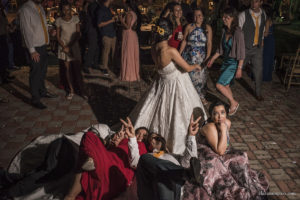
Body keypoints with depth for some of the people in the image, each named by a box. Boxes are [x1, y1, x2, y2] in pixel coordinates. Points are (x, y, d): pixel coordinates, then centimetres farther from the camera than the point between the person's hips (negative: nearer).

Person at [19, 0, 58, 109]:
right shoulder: (25, 9, -12)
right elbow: (26, 31, -14)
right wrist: (32, 50, -16)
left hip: (43, 45, 7)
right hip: (35, 48, -7)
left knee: (43, 71, 18)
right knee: (35, 73, -1)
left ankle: (43, 92, 35)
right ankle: (35, 99, 9)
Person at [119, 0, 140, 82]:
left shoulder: (129, 14, -15)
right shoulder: (134, 14, 11)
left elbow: (127, 26, -21)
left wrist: (121, 20, -9)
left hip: (128, 36, -9)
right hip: (133, 35, 9)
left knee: (127, 55, -2)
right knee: (133, 55, 13)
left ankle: (127, 75, 3)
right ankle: (134, 72, 21)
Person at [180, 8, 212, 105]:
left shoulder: (207, 28, -3)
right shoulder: (189, 27, -1)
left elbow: (209, 43, -9)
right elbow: (184, 41, 2)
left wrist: (208, 57, -18)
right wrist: (179, 54, -1)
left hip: (201, 56, 0)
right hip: (189, 55, 0)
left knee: (200, 76, 5)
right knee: (188, 75, 6)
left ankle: (201, 96, 21)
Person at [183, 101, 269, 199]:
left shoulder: (227, 123, -2)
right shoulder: (210, 127, -26)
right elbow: (220, 151, -28)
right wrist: (223, 130, -29)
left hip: (221, 157, 8)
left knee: (240, 159, -8)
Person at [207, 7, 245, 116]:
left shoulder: (238, 32, -20)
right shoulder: (225, 30, 3)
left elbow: (241, 52, -18)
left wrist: (239, 68, -19)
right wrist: (212, 59, 17)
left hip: (234, 63, -8)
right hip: (226, 61, 8)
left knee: (219, 85, -12)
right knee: (226, 85, 14)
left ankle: (234, 103, 9)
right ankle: (232, 105, 32)